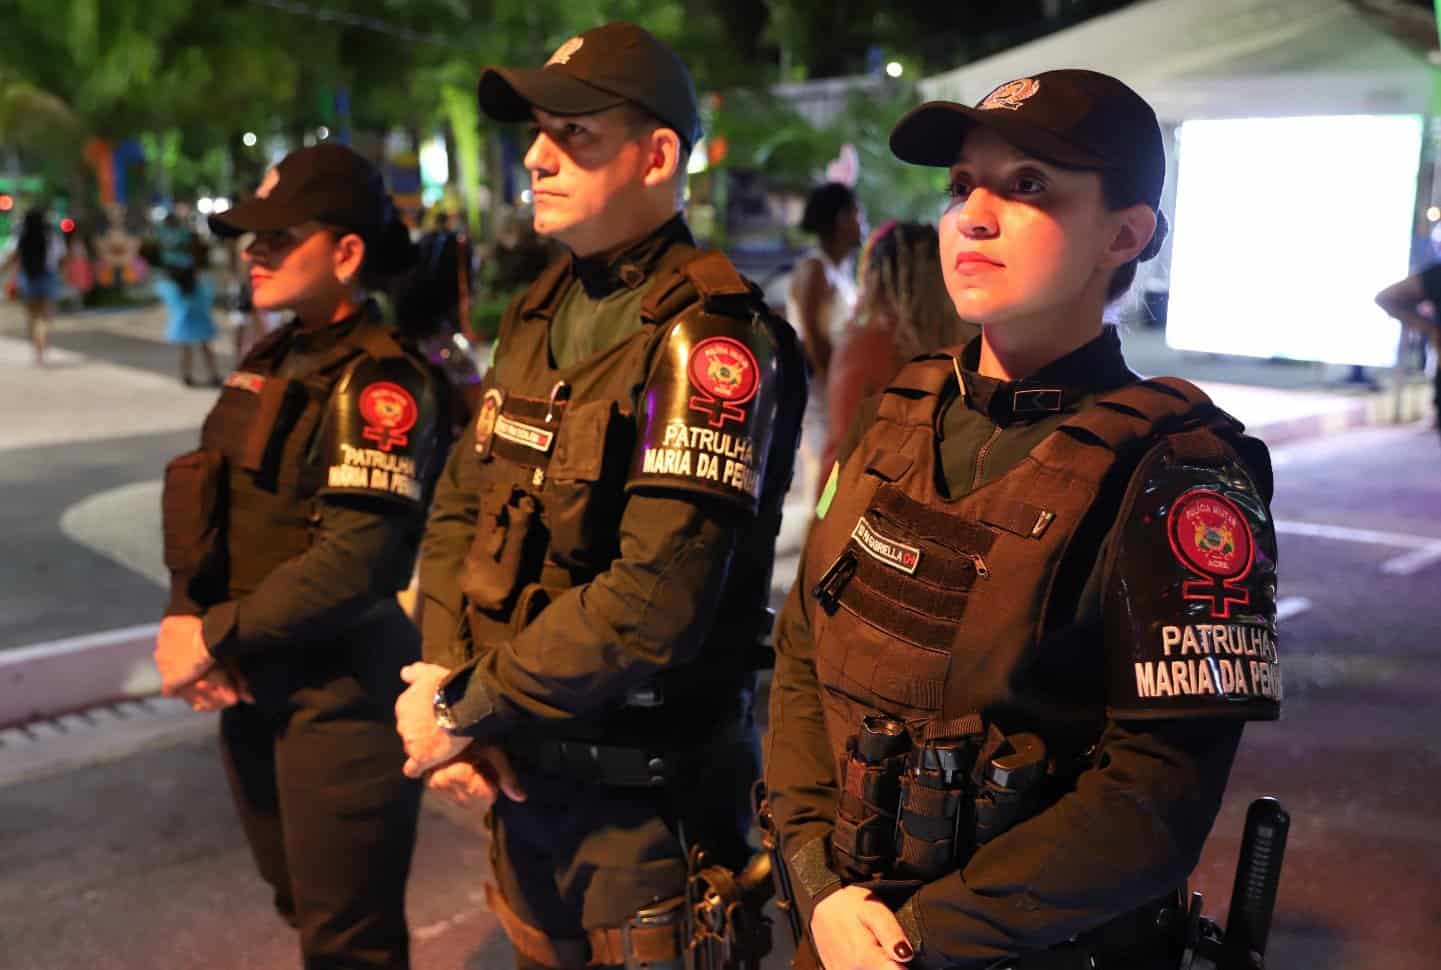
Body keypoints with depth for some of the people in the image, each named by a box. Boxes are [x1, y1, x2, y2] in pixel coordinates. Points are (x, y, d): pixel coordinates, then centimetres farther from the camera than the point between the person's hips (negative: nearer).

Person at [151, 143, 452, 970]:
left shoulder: (383, 381, -17)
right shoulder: (271, 361, 10)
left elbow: (354, 562, -26)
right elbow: (206, 507, 11)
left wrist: (216, 635, -15)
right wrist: (182, 618, -6)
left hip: (342, 698, -8)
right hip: (254, 686, 8)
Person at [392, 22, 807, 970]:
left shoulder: (708, 341, -20)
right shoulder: (540, 314, 7)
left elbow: (655, 601, -27)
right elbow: (460, 509, 7)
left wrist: (468, 707, -17)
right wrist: (446, 680, -8)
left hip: (643, 791, -7)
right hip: (523, 767, 7)